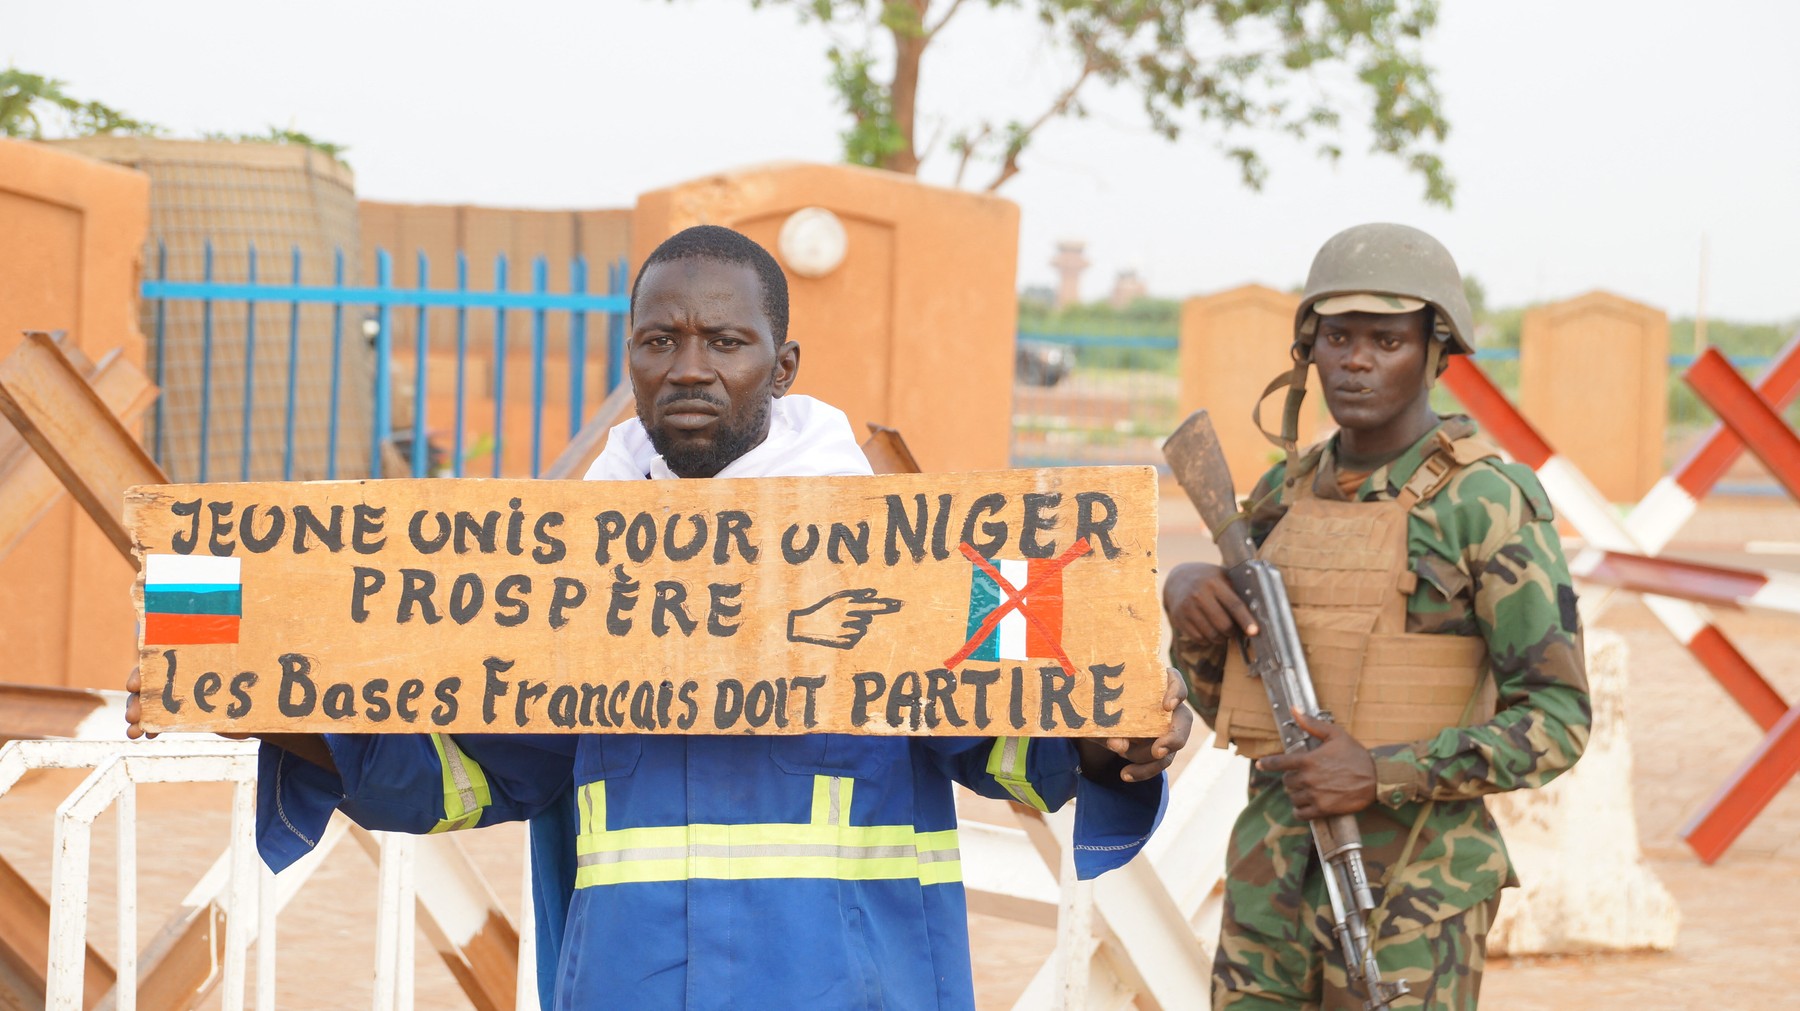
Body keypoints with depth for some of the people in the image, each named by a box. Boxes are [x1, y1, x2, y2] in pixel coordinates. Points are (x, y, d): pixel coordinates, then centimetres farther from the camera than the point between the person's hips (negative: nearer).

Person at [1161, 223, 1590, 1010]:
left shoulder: (1489, 506, -11)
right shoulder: (1288, 497, 10)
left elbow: (1555, 724, -13)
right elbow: (1227, 701, 15)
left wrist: (1380, 775, -24)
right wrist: (1188, 595, -7)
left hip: (1410, 889, -6)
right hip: (1278, 875, 6)